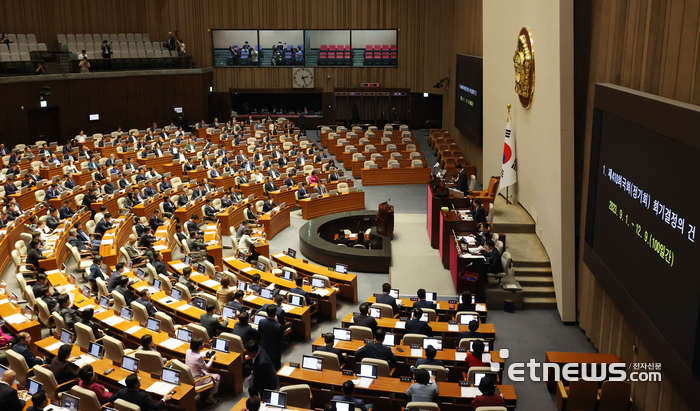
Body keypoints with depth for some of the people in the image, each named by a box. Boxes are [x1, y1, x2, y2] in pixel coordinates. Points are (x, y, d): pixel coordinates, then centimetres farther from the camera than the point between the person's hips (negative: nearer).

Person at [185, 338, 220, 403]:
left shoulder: (188, 351, -8)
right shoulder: (199, 357, -31)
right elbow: (206, 367, -14)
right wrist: (212, 359, 0)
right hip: (195, 381, -8)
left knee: (206, 372, 34)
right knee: (217, 377, 10)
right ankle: (210, 398, 17)